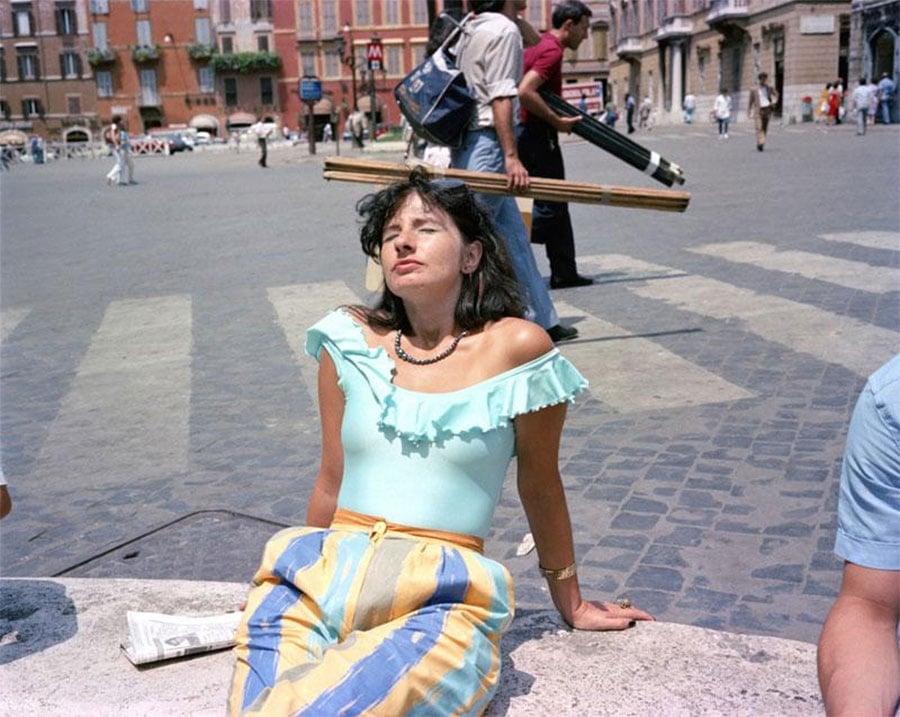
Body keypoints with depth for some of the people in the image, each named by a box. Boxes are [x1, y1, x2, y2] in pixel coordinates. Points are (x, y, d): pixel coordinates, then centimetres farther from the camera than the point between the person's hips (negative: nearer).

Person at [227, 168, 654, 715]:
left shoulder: (514, 347, -1)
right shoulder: (352, 341, 9)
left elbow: (541, 486, 10)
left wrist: (571, 604, 21)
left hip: (440, 600, -2)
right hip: (324, 575, 2)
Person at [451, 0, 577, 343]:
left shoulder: (472, 29, 18)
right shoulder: (504, 30, -10)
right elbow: (500, 98, -18)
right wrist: (511, 157, -21)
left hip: (468, 143, 10)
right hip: (487, 144, -10)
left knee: (513, 236, 12)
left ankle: (542, 321, 19)